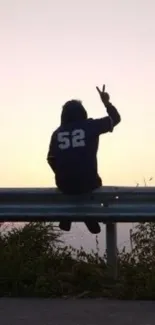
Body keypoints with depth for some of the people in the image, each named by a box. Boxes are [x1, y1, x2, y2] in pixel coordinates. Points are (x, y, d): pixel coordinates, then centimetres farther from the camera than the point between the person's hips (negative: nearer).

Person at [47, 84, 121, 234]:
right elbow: (115, 118, 7)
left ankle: (66, 221, 37)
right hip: (88, 183, -2)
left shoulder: (57, 133, 6)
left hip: (64, 185, 3)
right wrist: (106, 102, 22)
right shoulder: (90, 126, -2)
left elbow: (51, 159, 5)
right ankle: (92, 222, 30)